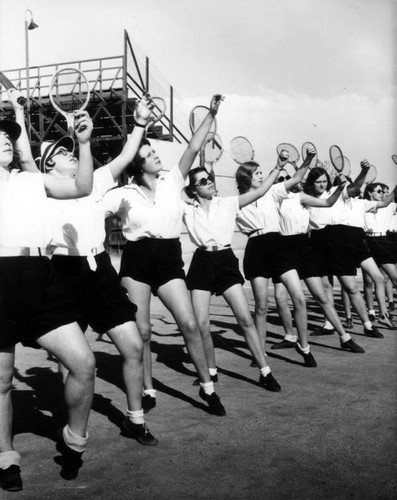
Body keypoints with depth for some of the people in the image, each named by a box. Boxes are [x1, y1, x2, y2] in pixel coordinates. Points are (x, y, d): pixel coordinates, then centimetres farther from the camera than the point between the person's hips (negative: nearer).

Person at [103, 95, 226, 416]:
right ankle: (148, 391, 19)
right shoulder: (124, 194, 0)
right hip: (137, 260, -1)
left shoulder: (172, 181, 5)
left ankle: (207, 387, 10)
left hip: (169, 259, 1)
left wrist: (211, 115, -6)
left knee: (190, 324, -5)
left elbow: (194, 148, -1)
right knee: (141, 330, 1)